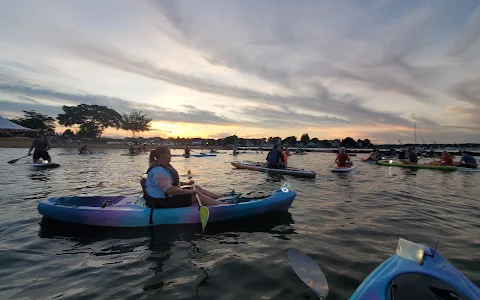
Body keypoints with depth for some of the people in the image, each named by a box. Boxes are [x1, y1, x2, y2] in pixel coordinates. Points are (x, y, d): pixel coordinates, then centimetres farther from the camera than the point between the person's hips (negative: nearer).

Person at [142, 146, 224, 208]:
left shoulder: (166, 166, 11)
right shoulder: (158, 170, -24)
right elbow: (169, 189, -32)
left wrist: (186, 183, 14)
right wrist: (189, 191, -26)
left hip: (168, 196, 11)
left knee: (197, 187, 6)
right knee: (197, 195, -16)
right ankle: (223, 205, -12)